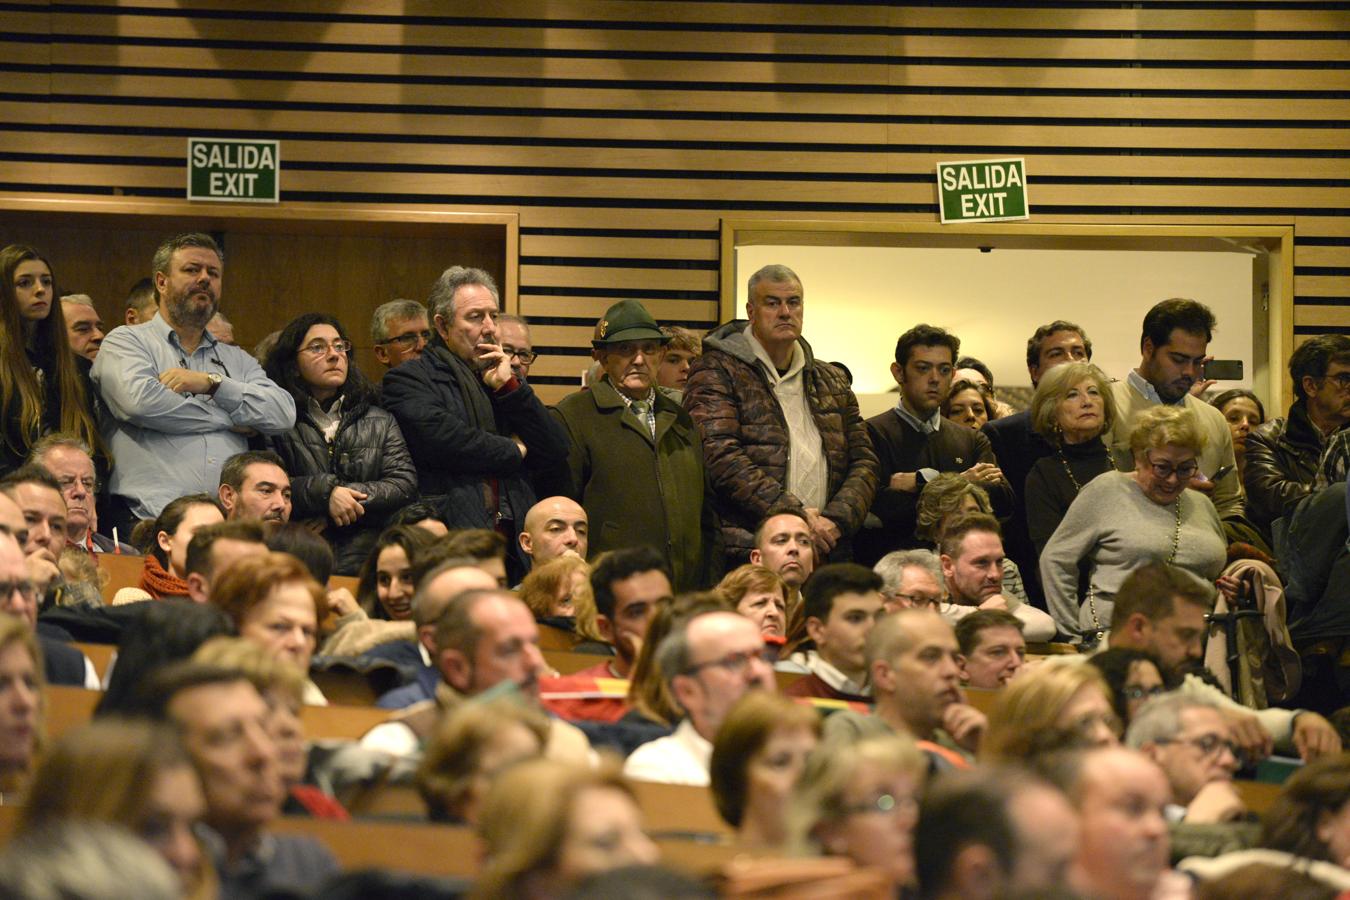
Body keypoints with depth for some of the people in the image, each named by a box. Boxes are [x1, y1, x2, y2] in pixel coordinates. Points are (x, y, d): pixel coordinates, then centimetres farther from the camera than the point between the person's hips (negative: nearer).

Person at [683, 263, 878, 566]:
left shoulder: (832, 382, 21)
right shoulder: (716, 372, 1)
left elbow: (863, 461, 17)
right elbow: (721, 458, -11)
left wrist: (837, 519, -3)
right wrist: (794, 515, -15)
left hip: (825, 553, 5)